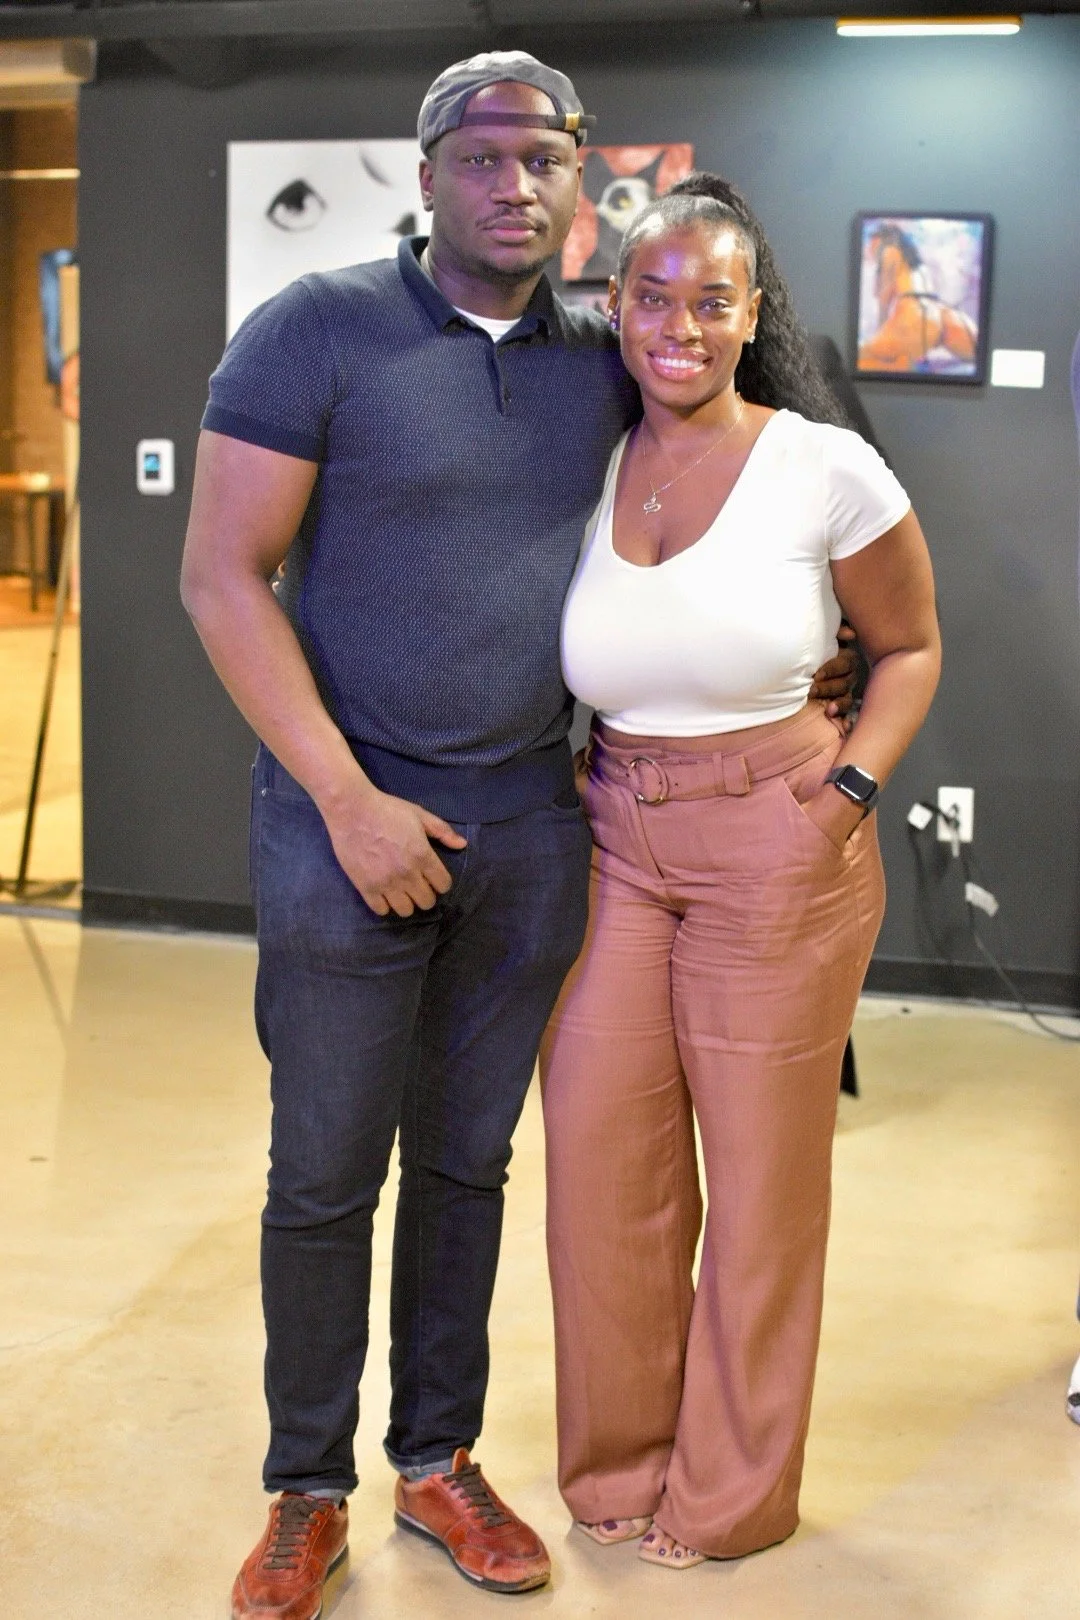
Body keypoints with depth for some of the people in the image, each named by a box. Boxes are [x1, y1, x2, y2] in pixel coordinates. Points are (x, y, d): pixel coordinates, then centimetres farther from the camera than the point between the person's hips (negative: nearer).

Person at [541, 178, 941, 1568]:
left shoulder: (826, 471, -8)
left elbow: (910, 647, 4)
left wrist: (846, 795, -7)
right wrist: (564, 786, 2)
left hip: (776, 848, -3)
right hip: (613, 844, 4)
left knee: (762, 1166, 7)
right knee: (598, 1154, 7)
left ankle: (733, 1491, 26)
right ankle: (616, 1458, 30)